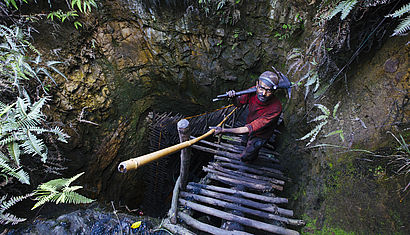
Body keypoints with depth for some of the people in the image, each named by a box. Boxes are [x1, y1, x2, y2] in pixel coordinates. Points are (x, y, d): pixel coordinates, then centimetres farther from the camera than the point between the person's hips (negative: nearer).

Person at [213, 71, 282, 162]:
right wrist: (233, 97, -33)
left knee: (244, 157, 11)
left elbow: (250, 129, -41)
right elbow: (238, 103, -8)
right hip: (249, 125, 4)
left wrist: (224, 130, -44)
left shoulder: (275, 108, -42)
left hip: (260, 135, -4)